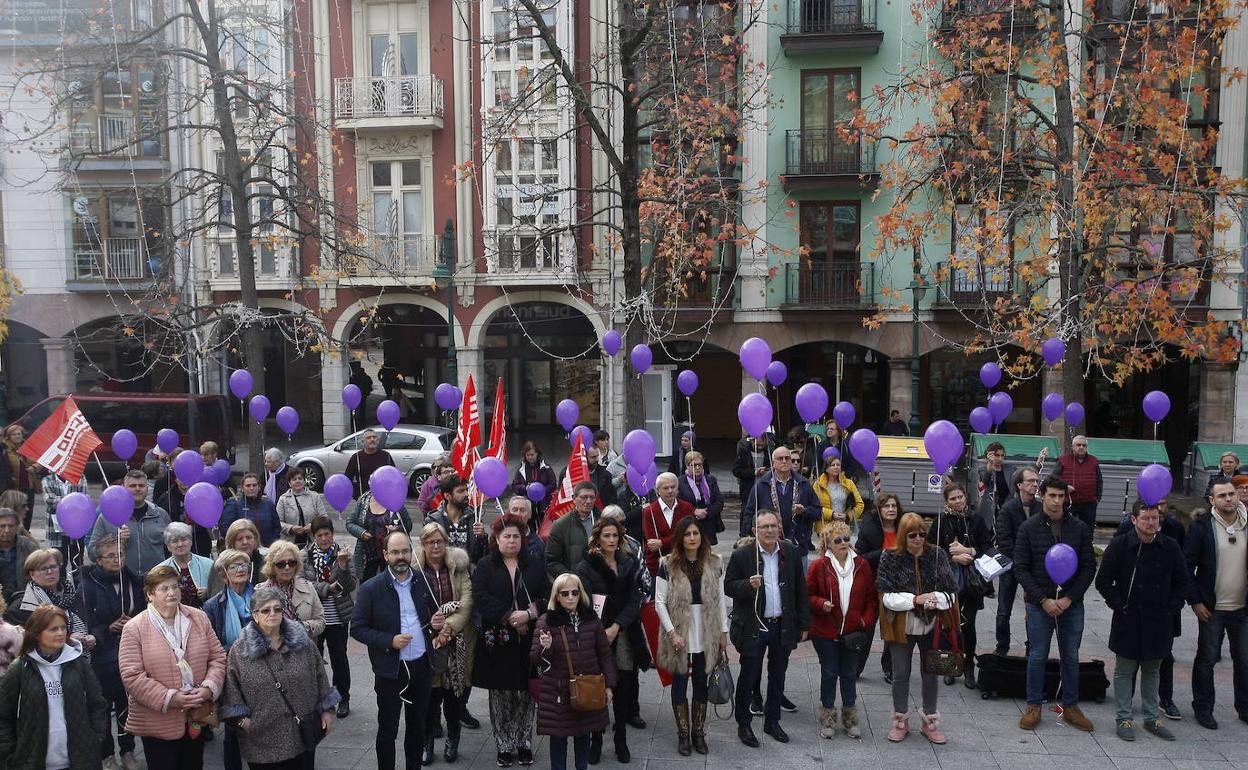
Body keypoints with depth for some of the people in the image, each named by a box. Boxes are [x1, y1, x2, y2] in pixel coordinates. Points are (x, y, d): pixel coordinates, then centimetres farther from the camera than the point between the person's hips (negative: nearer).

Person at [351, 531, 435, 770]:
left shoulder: (423, 582, 2)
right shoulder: (371, 588, -10)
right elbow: (357, 629, -8)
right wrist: (389, 641, -20)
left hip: (422, 667, 4)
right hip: (390, 670, -3)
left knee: (417, 726, 17)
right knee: (387, 730, 9)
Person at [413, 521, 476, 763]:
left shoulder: (458, 567, 0)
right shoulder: (414, 570, -3)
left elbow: (466, 602, -5)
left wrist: (449, 626, -15)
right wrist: (429, 624, -18)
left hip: (455, 640, 1)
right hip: (426, 641, -1)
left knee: (453, 691, 6)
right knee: (431, 693, -2)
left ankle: (452, 740, 26)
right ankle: (427, 742, 16)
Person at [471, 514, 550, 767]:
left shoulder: (536, 565, 8)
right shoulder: (485, 566, 2)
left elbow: (548, 595, 0)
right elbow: (480, 597, -10)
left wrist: (529, 614, -16)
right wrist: (509, 616, -18)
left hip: (529, 641, 1)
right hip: (497, 641, -1)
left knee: (526, 694, 6)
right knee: (500, 695, 5)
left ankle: (524, 744, 20)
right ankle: (504, 746, 18)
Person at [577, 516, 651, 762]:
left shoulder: (630, 564, 8)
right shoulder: (586, 567, -2)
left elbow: (635, 599, 0)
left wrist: (616, 626, -12)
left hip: (625, 636, 3)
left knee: (624, 690, 8)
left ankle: (621, 742, 22)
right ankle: (596, 742, 16)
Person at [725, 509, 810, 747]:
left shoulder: (791, 553, -1)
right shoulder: (742, 555, -11)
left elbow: (800, 590, 5)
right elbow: (728, 586, -6)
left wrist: (804, 624, 6)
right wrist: (748, 585, -26)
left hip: (783, 626, 4)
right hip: (753, 627, -4)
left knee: (778, 676, 16)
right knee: (748, 676, 6)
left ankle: (772, 721, 32)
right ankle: (743, 724, 22)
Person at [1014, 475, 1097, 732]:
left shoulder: (1080, 528, 0)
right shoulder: (1029, 528, -3)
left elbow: (1089, 567, 0)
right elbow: (1021, 569, -5)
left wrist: (1069, 598, -9)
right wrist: (1044, 600, -12)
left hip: (1072, 604, 2)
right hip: (1039, 604, -1)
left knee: (1071, 657, 12)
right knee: (1037, 656, 6)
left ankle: (1070, 706, 25)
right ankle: (1034, 706, 18)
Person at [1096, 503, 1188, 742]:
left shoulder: (1170, 548, 0)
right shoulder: (1119, 545, -9)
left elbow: (1181, 582, 11)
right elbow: (1103, 581, -4)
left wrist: (1172, 608, 2)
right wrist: (1120, 605, -8)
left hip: (1158, 621, 3)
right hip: (1128, 621, -3)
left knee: (1153, 671, 15)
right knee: (1125, 670, 5)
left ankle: (1152, 718, 26)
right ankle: (1124, 718, 15)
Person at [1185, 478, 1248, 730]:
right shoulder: (1201, 526, -10)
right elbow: (1187, 565, -7)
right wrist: (1195, 601, -10)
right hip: (1211, 608, -3)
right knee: (1207, 659, 7)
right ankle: (1203, 709, 21)